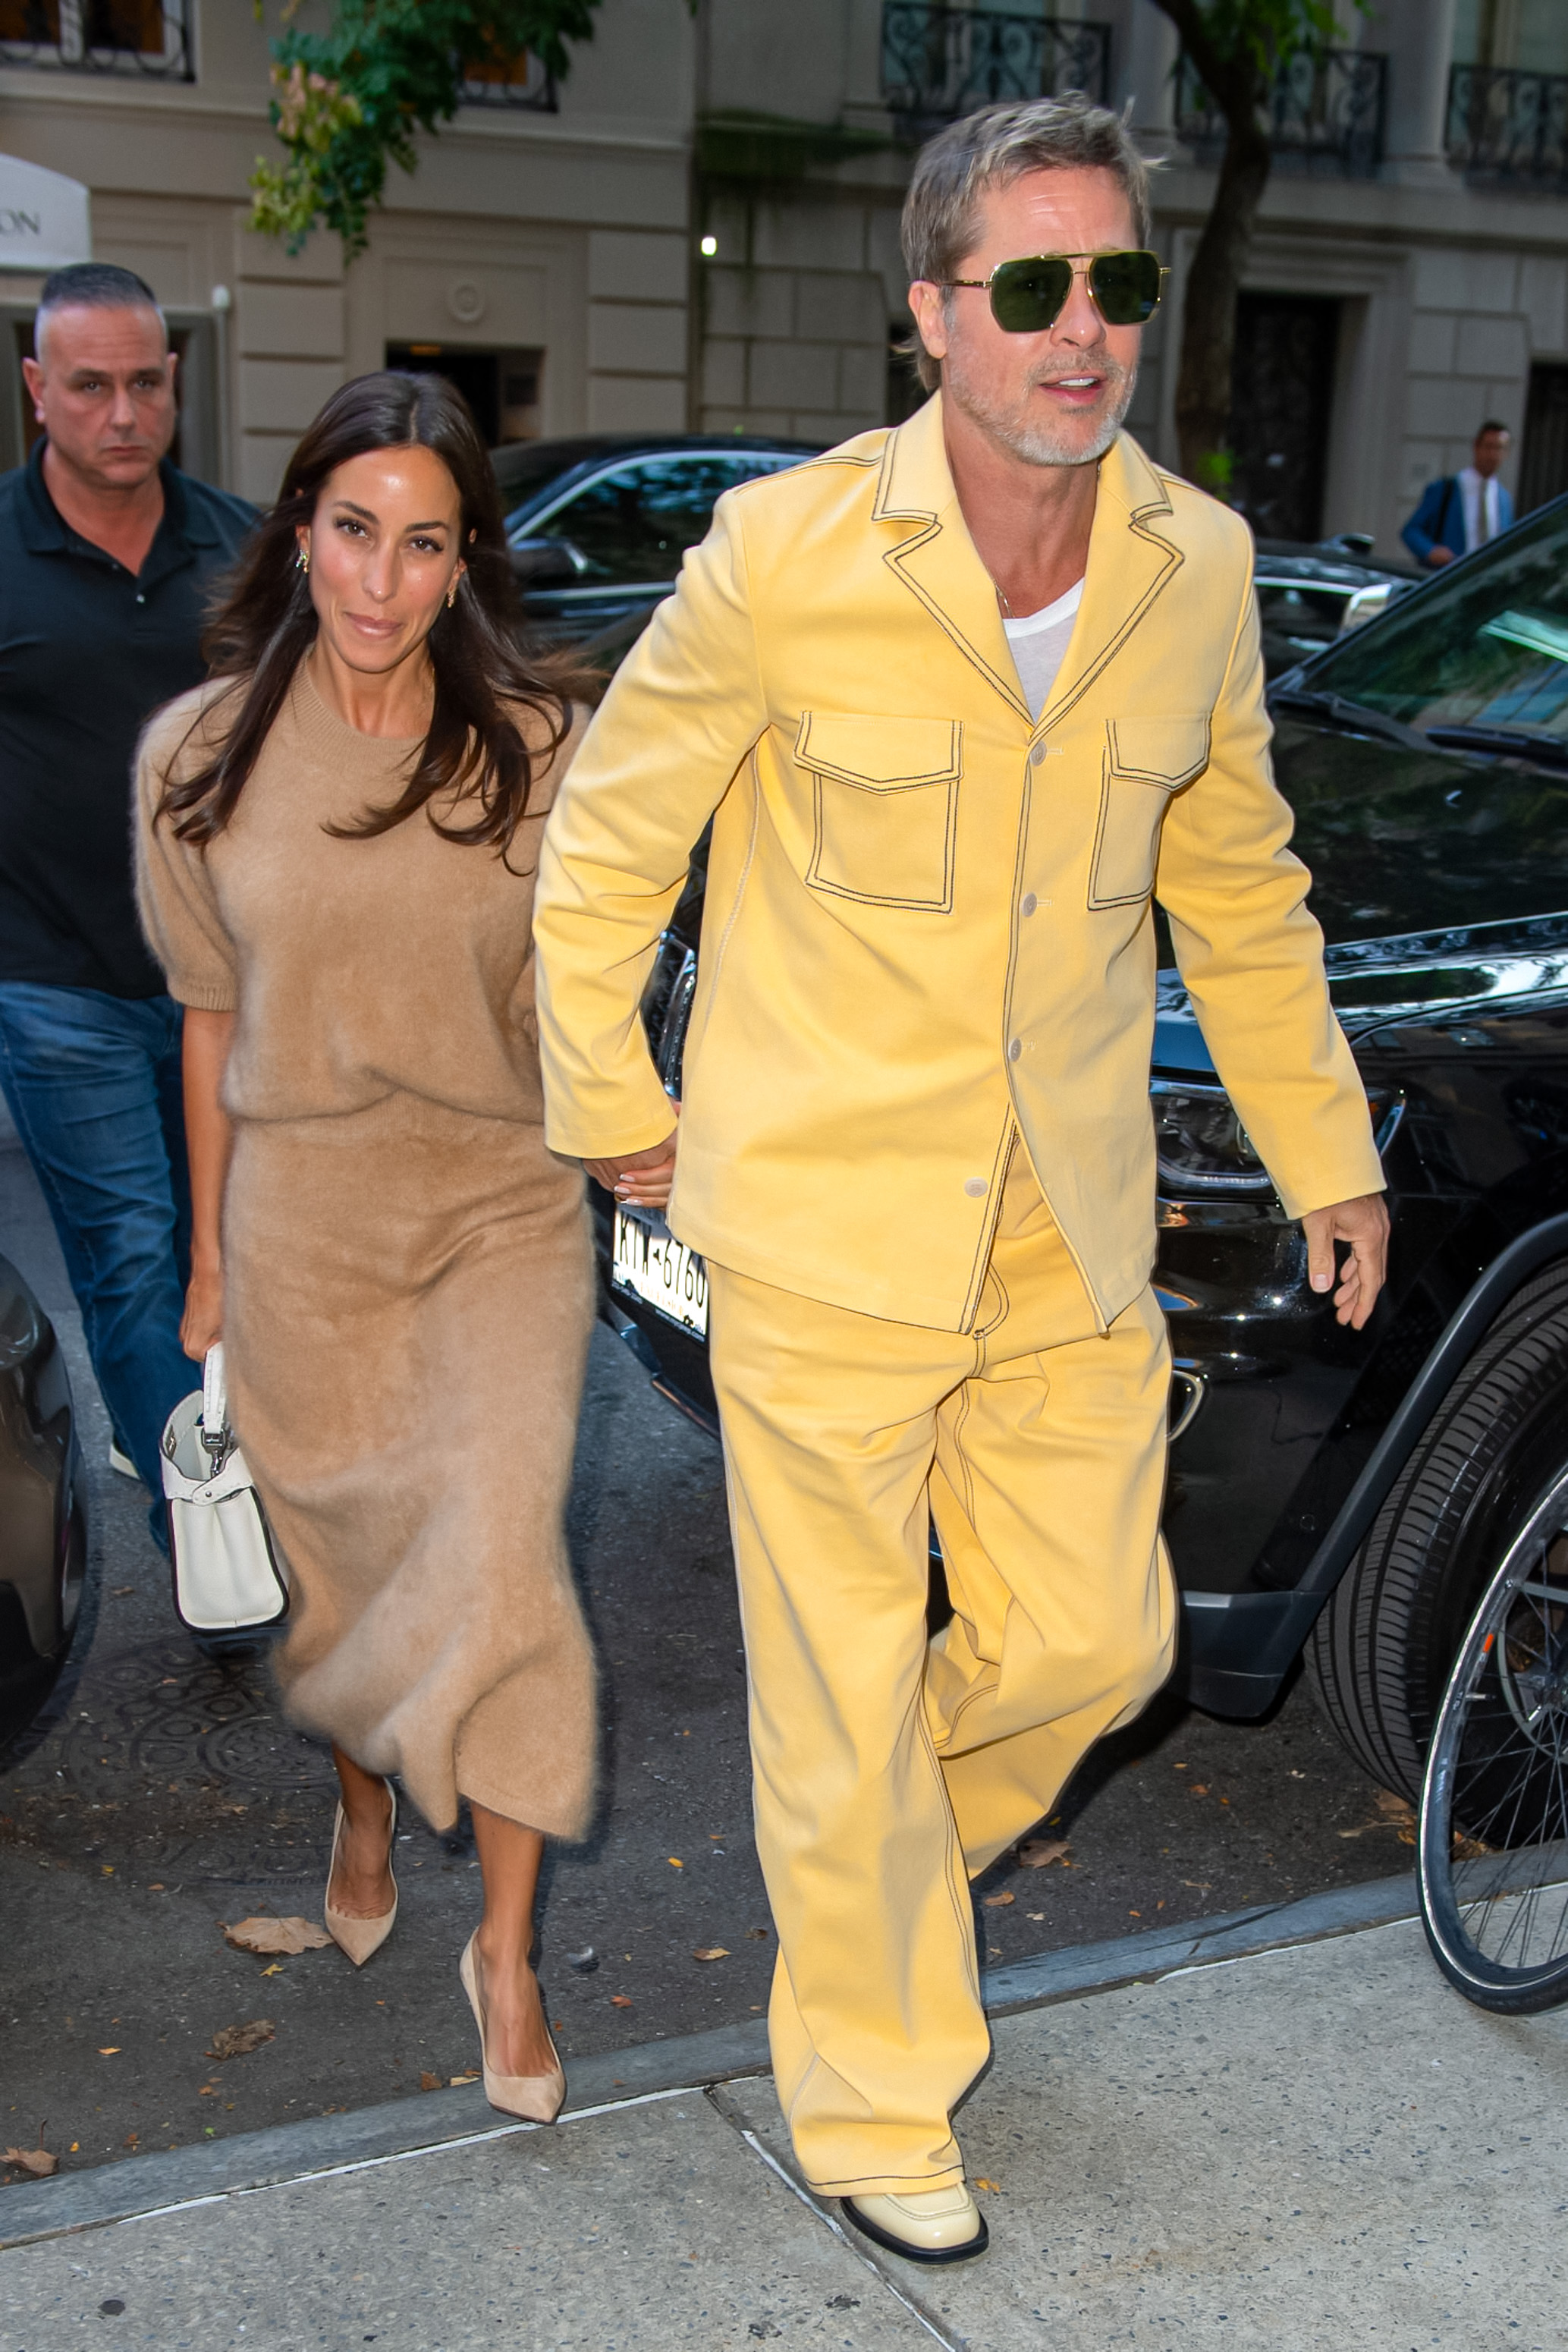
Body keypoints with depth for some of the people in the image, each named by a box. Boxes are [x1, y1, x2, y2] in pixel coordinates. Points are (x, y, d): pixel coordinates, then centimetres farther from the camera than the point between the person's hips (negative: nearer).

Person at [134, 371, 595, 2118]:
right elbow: (212, 1021, 5)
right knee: (336, 1558, 15)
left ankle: (506, 1948, 7)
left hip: (503, 1207, -1)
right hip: (301, 1219, 1)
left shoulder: (532, 748, -5)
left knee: (495, 1562, -10)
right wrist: (206, 1262, 9)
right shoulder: (201, 755, -2)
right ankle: (363, 1814, 45)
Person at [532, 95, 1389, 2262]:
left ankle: (903, 1841, 47)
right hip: (825, 1228, -4)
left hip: (1072, 1231, 4)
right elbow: (605, 838, -1)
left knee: (1095, 1640, 12)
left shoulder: (1199, 567, -1)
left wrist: (1322, 1148, 17)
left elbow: (1239, 882, 12)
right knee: (850, 1698, 6)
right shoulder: (785, 555, -14)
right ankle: (876, 2112, 30)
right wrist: (608, 1105, 3)